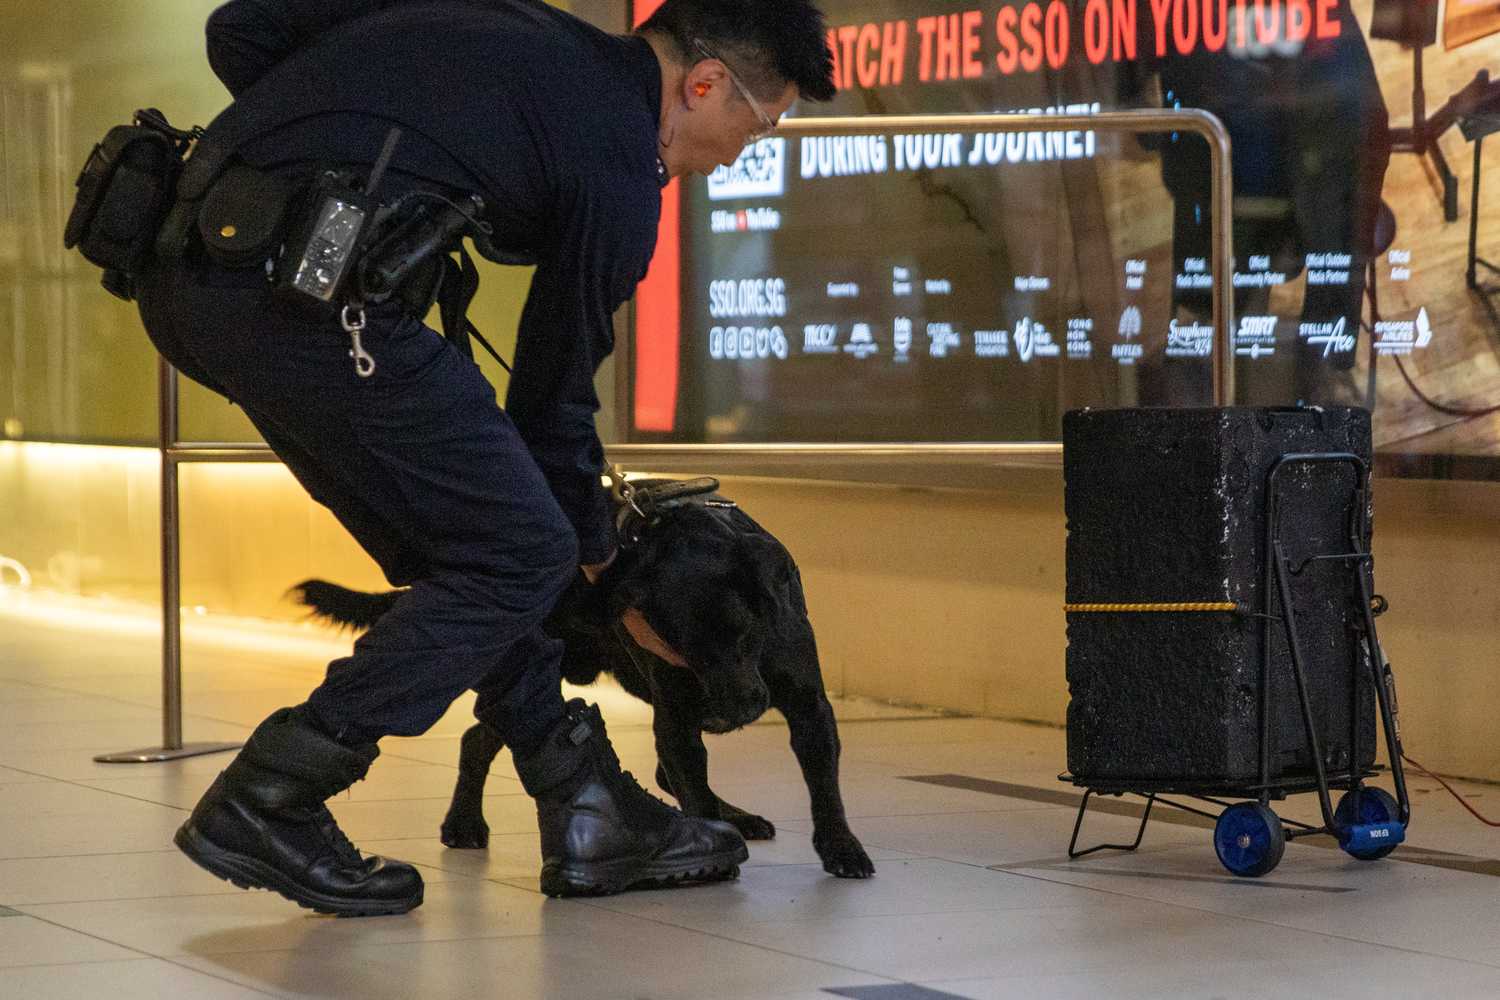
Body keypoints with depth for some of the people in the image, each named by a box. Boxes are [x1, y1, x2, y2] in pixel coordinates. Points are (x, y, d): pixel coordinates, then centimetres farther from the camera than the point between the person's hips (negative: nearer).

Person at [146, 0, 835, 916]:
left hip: (185, 277, 9)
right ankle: (266, 804, 5)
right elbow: (554, 393, 10)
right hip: (311, 294, -9)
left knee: (454, 548, 19)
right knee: (522, 556, 4)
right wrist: (599, 556, 26)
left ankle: (595, 821, 24)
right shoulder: (620, 170, 1)